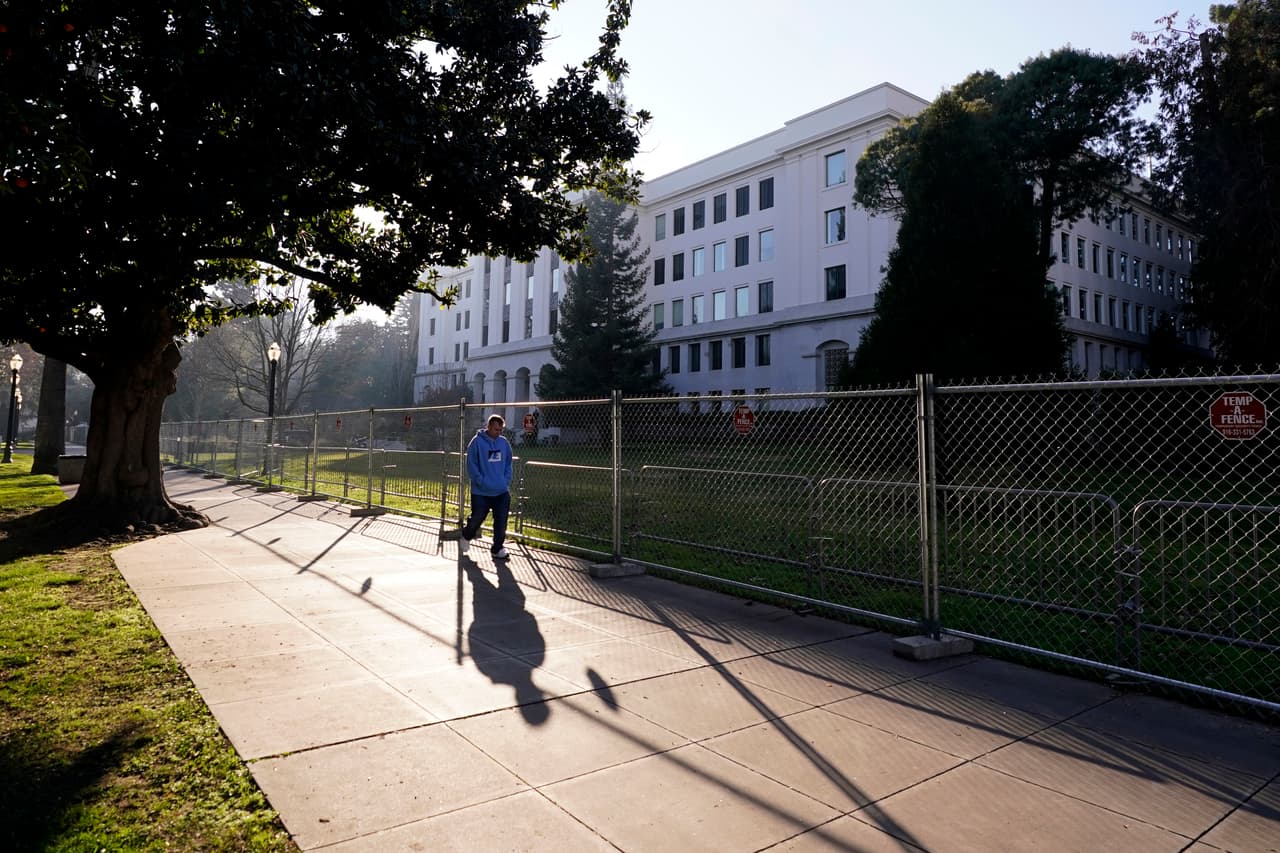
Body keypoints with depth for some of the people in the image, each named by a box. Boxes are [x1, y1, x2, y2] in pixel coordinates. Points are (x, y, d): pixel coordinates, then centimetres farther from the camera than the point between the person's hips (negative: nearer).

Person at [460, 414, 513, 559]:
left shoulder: (504, 442, 6)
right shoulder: (477, 442, -8)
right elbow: (471, 465, -8)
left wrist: (506, 481, 3)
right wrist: (482, 482, -14)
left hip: (502, 492, 4)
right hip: (481, 492, -4)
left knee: (501, 522, 5)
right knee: (477, 519, 6)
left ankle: (497, 548, 18)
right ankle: (466, 537, 36)